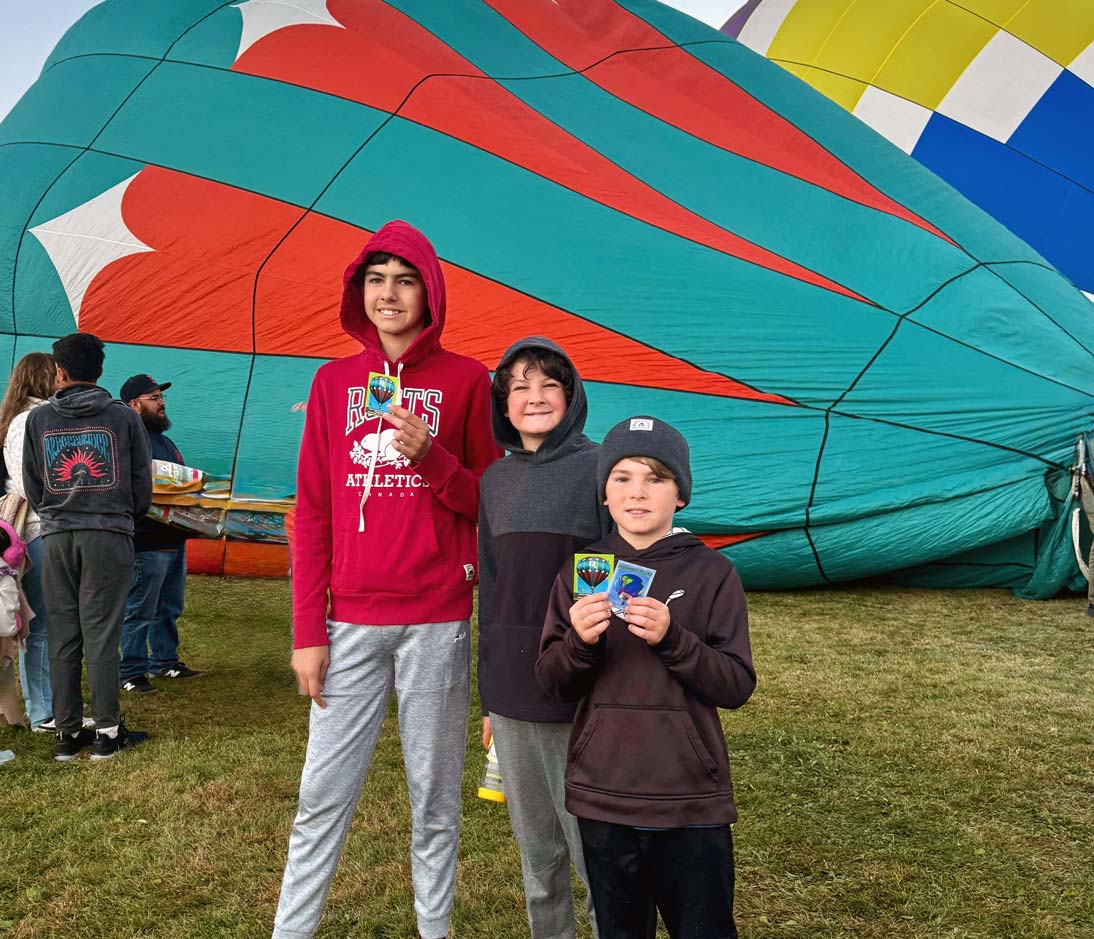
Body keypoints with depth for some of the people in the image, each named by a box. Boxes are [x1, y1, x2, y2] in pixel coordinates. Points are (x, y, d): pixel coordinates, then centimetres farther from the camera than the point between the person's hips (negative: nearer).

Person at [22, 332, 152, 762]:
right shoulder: (123, 417, -2)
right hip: (109, 535, -2)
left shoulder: (38, 419, 4)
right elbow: (142, 484, 2)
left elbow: (31, 486, 8)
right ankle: (107, 732, 4)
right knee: (101, 634, 0)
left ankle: (67, 732, 13)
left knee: (61, 636, 8)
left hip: (56, 537, 2)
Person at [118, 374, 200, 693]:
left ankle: (165, 661, 30)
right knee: (140, 612, -2)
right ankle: (131, 672, 7)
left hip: (174, 541, 10)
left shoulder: (164, 440, 20)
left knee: (169, 608, 18)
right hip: (147, 544, -10)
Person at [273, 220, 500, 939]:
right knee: (324, 795, 4)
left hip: (437, 622, -1)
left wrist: (431, 456, -15)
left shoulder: (466, 380, 3)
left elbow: (489, 504, 4)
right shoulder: (335, 381, 8)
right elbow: (312, 513, 6)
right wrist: (308, 632, 1)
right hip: (348, 621, 2)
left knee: (436, 797, 8)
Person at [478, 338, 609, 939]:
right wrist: (489, 693, 14)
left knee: (592, 845, 2)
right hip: (510, 690, 5)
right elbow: (490, 588, 14)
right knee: (535, 847, 16)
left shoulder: (601, 469, -5)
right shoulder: (495, 481, 10)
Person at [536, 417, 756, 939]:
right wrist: (580, 641, -18)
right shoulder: (580, 572, 3)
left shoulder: (712, 573, -4)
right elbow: (552, 682, 2)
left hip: (691, 798, -2)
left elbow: (737, 686, -8)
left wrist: (671, 639, -23)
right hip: (601, 796, 3)